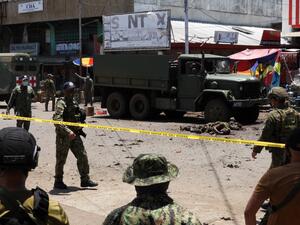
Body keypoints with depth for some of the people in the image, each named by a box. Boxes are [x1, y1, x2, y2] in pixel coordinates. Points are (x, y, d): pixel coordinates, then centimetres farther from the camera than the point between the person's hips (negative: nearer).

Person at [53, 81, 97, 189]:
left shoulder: (74, 103, 12)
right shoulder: (61, 103, -14)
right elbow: (57, 120, -27)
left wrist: (79, 130, 16)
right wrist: (68, 132, -35)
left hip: (74, 135, 7)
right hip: (63, 136, -7)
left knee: (83, 156, 4)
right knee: (61, 159, 2)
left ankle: (85, 180, 12)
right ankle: (58, 181, 16)